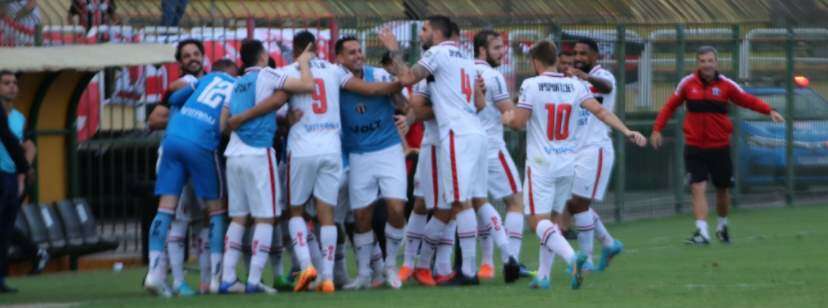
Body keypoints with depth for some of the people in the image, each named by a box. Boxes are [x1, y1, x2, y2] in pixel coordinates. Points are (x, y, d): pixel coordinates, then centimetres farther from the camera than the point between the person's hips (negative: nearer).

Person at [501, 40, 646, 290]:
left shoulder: (531, 86, -8)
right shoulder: (575, 86, 3)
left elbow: (518, 122, -11)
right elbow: (599, 111, -7)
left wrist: (507, 119, 12)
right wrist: (627, 132, -8)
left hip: (541, 164, -5)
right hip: (567, 164, 5)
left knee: (538, 220, -7)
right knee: (552, 218, 17)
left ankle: (572, 257, -32)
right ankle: (543, 276, 16)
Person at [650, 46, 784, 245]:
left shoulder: (726, 85, -3)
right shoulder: (688, 83, -2)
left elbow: (748, 101, -2)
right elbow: (670, 106, 7)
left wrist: (769, 111, -16)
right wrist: (657, 129, 2)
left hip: (720, 146, 1)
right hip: (694, 148, -1)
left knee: (722, 189, 13)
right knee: (698, 188, -14)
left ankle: (722, 226, 35)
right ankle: (702, 232, -18)